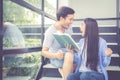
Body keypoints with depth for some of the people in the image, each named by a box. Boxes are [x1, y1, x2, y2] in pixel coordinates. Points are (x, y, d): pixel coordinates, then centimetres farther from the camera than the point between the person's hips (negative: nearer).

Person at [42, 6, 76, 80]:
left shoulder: (69, 28, -2)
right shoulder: (50, 32, -20)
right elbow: (44, 52, -18)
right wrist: (56, 55, -37)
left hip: (67, 55, 7)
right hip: (55, 58, -7)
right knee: (69, 55, -35)